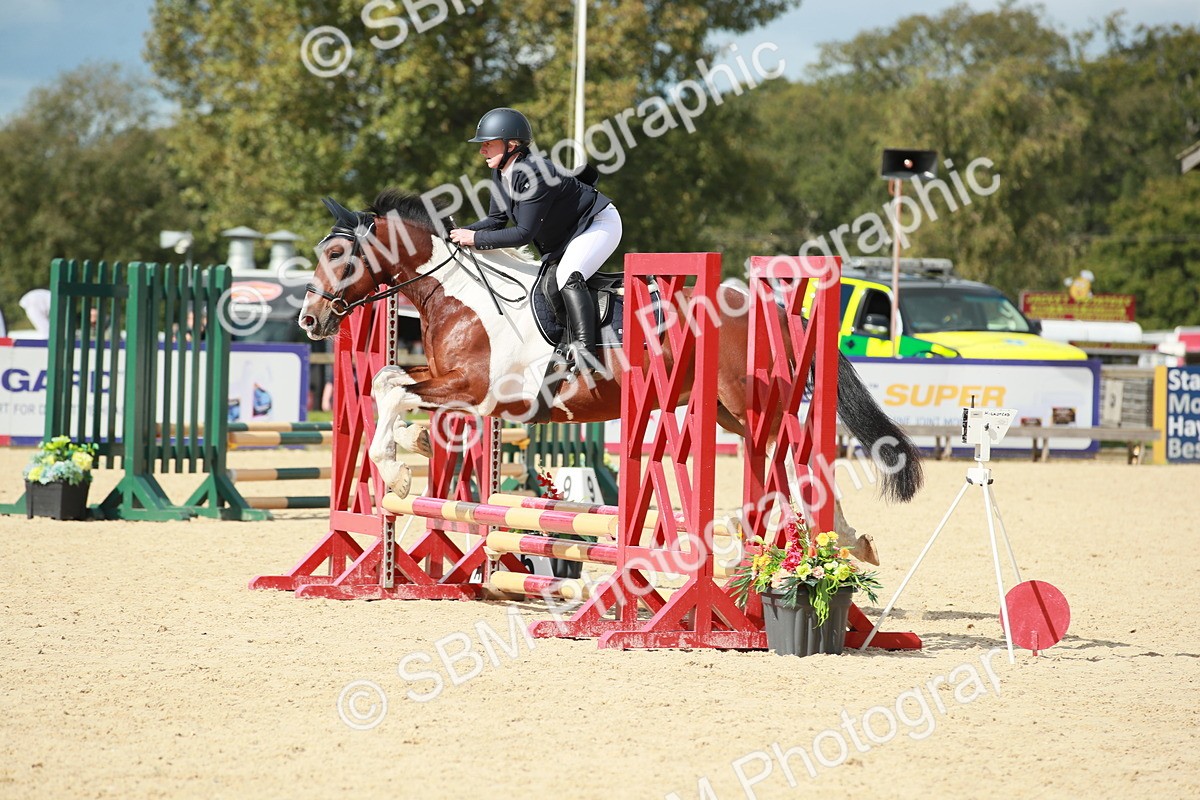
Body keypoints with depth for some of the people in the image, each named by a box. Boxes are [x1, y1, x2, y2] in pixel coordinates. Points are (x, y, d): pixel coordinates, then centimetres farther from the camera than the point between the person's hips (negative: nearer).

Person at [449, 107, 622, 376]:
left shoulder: (534, 174, -33)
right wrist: (462, 232, -11)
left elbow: (523, 234, -33)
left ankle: (585, 352, -38)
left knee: (568, 277, -31)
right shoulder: (501, 173, -5)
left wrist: (476, 238, -28)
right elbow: (497, 220, 5)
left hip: (599, 224, -11)